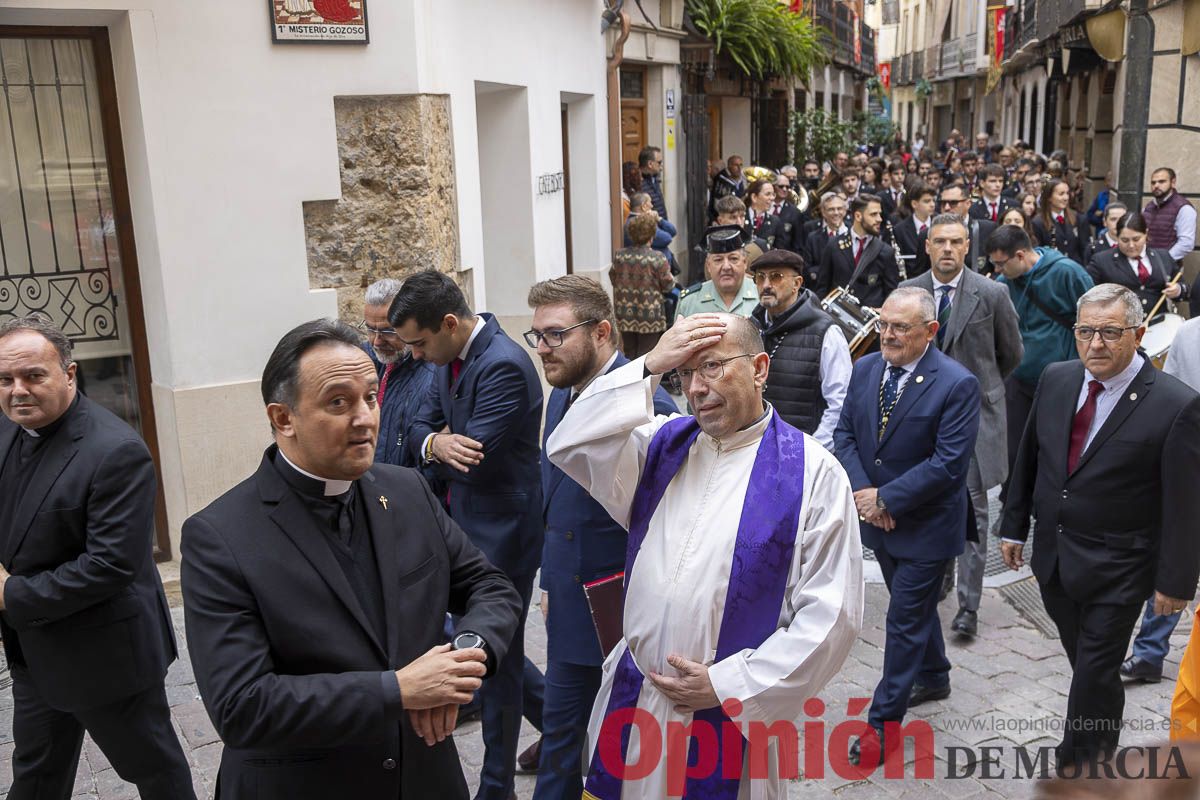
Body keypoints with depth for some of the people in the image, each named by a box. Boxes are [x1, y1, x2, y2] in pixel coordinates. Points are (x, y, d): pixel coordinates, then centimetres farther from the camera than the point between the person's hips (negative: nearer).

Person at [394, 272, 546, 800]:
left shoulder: (503, 365, -24)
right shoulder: (451, 360, 5)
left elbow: (477, 464, -27)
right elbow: (421, 427, 9)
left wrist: (442, 443, -6)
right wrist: (436, 443, -15)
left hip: (501, 532, -9)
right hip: (469, 524, 9)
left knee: (496, 656, 7)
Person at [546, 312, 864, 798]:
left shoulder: (811, 471, -9)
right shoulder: (663, 443, 5)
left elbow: (831, 614, -12)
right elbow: (569, 448, -9)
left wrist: (728, 684, -12)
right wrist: (648, 368, -14)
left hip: (732, 715, -4)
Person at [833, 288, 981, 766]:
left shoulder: (957, 385, -19)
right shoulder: (865, 369, 0)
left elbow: (948, 464, -23)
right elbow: (845, 434, 2)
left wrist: (885, 498, -21)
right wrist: (862, 491, -13)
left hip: (925, 525, -6)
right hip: (878, 518, 6)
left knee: (905, 619, 1)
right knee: (915, 604, 24)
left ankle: (885, 722, 12)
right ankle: (934, 677, 47)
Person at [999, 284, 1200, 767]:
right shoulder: (1056, 380, -2)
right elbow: (1028, 457, 8)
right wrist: (1014, 526, 11)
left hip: (1116, 571, -5)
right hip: (1052, 556, 5)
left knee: (1095, 674, 5)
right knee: (1083, 660, 22)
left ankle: (1079, 765, 25)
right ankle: (1101, 744, 46)